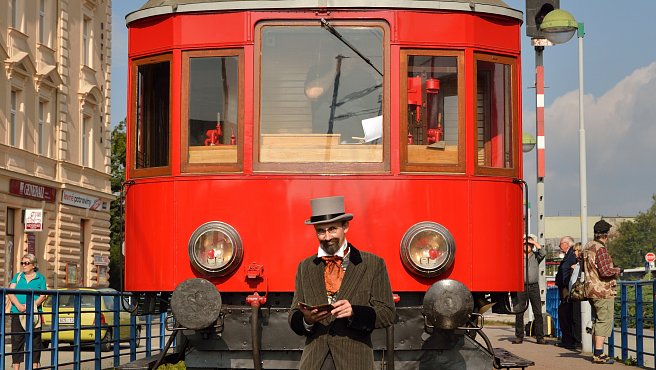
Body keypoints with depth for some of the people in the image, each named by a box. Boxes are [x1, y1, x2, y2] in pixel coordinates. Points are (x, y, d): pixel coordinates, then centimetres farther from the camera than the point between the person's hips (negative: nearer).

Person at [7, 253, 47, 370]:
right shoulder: (17, 277, 13)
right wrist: (19, 306, -15)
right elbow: (10, 293, 2)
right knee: (16, 341, 0)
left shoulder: (40, 278, 8)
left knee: (35, 341, 1)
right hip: (17, 313, 2)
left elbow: (43, 296, -2)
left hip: (34, 314, -1)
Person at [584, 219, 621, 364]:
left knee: (597, 320, 15)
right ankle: (599, 354, -10)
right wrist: (617, 270, -6)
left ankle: (597, 353, 18)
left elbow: (584, 268, 22)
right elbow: (605, 272, -22)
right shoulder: (600, 249, -17)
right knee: (604, 321, -7)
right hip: (603, 291, -9)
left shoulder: (588, 246, 12)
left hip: (591, 290, 9)